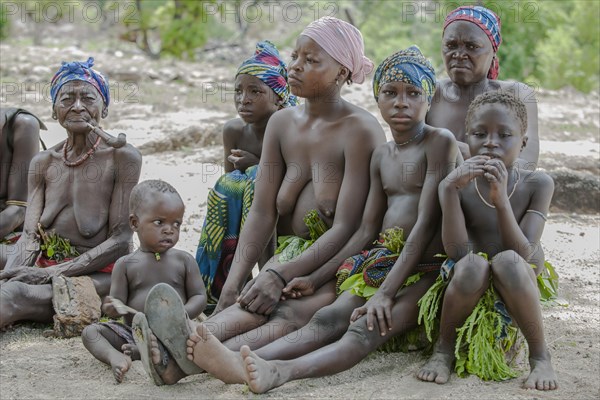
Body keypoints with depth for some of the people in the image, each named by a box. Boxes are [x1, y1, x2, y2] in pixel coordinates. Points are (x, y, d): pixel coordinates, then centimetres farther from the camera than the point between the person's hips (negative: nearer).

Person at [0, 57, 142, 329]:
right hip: (46, 268, 5)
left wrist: (51, 273, -17)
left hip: (98, 275, -5)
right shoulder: (43, 163, 10)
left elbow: (120, 240, -10)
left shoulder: (121, 157, -6)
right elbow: (29, 236, 3)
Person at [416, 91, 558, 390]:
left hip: (519, 286, 0)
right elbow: (456, 252, -20)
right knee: (472, 265, -35)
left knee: (507, 261, -35)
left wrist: (501, 199, -32)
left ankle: (539, 355, -14)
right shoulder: (457, 186, -7)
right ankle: (444, 349, -10)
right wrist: (450, 189, -30)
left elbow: (523, 254, -20)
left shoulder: (538, 184, -10)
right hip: (471, 286, 0)